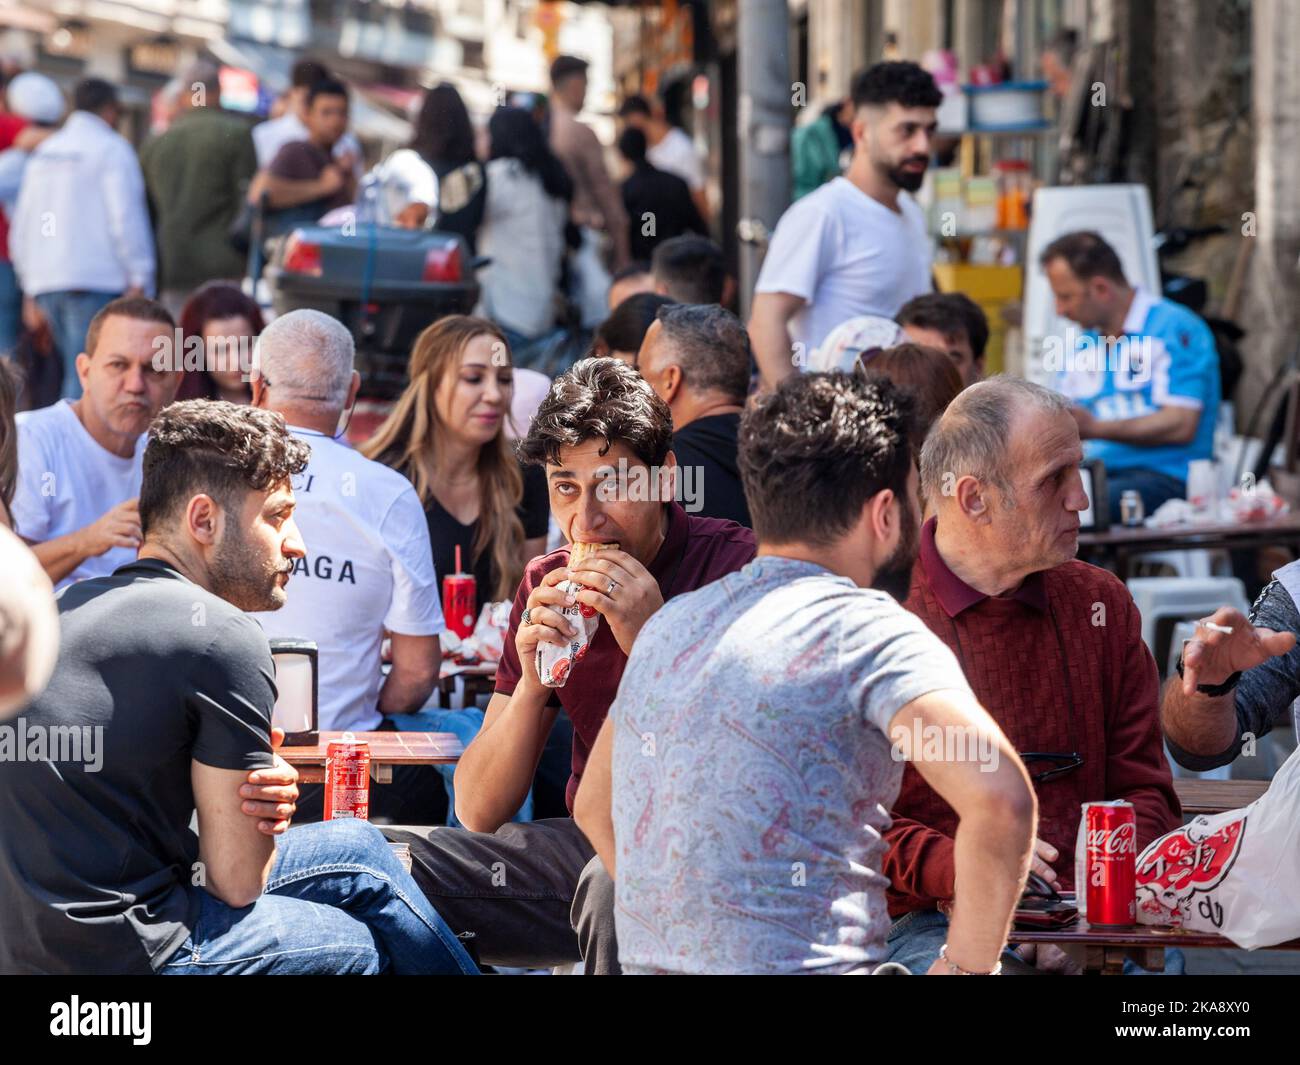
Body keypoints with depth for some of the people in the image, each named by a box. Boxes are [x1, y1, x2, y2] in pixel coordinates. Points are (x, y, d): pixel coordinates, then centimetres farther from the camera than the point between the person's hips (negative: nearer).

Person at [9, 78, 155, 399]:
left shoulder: (43, 153, 20)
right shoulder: (112, 149, -2)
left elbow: (20, 228, 20)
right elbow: (126, 219, -11)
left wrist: (30, 288, 23)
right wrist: (139, 283, -10)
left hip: (45, 284, 7)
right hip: (97, 280, -7)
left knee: (78, 371, 12)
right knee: (86, 376, -11)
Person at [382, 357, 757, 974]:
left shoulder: (735, 565, -9)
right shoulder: (548, 587, 8)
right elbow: (477, 812, 6)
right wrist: (531, 685, -12)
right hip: (593, 841, 5)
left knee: (613, 884, -38)